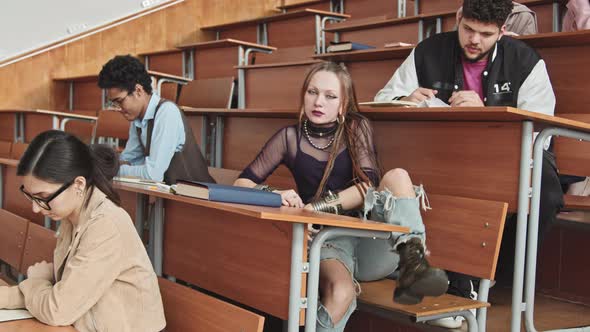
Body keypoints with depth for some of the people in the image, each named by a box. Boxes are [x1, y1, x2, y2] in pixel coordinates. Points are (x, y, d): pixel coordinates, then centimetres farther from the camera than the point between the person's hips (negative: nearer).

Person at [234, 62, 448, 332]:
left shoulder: (356, 127, 6)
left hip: (371, 241, 1)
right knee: (341, 292, -37)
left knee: (397, 176, -26)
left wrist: (318, 206, -22)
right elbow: (242, 183, 3)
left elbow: (369, 185, -9)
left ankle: (412, 265, -39)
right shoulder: (290, 137, 6)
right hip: (326, 239, -1)